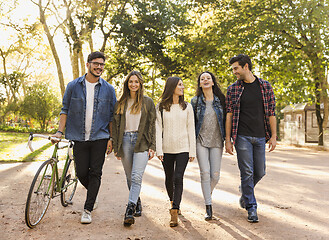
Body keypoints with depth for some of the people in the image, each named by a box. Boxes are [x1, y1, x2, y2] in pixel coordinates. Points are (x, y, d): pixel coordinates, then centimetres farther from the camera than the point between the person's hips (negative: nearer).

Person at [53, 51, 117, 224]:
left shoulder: (108, 89, 4)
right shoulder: (73, 86, 4)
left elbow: (112, 116, 6)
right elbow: (65, 110, 8)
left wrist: (111, 138, 1)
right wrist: (60, 131, -2)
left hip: (100, 138, 0)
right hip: (79, 137, 1)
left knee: (95, 174, -1)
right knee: (82, 173, 5)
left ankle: (88, 210, 10)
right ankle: (93, 193, 37)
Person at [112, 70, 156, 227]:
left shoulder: (148, 102, 7)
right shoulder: (121, 103, 12)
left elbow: (152, 125, 5)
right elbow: (116, 126, 11)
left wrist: (152, 147, -3)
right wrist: (116, 147, 6)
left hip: (142, 142, -3)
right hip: (125, 141, 3)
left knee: (136, 177, -14)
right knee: (129, 177, 9)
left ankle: (130, 210, -17)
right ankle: (137, 202, 28)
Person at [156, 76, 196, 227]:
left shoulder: (187, 107, 8)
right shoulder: (161, 107, 4)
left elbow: (191, 129, 7)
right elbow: (158, 128, 0)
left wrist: (192, 151, 2)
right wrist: (159, 149, -7)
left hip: (183, 148, 0)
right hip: (167, 149, 1)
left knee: (178, 178, -12)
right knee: (169, 178, 12)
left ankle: (174, 212, -11)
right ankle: (173, 202, 38)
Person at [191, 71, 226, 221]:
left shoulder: (220, 100, 5)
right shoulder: (195, 101, 5)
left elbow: (226, 119, 9)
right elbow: (192, 122, 7)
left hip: (217, 141, 1)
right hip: (201, 141, -1)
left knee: (215, 175, 0)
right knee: (205, 173, -8)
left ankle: (208, 193, 31)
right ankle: (208, 207, 1)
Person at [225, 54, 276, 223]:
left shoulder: (265, 86, 5)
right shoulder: (233, 89, 2)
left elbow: (271, 112, 6)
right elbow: (229, 115, 1)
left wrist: (273, 136, 0)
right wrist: (228, 140, -3)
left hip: (260, 137, 2)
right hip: (242, 137, -2)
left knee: (260, 172, 9)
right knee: (247, 172, -3)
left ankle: (245, 191, 38)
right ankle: (251, 207, 10)